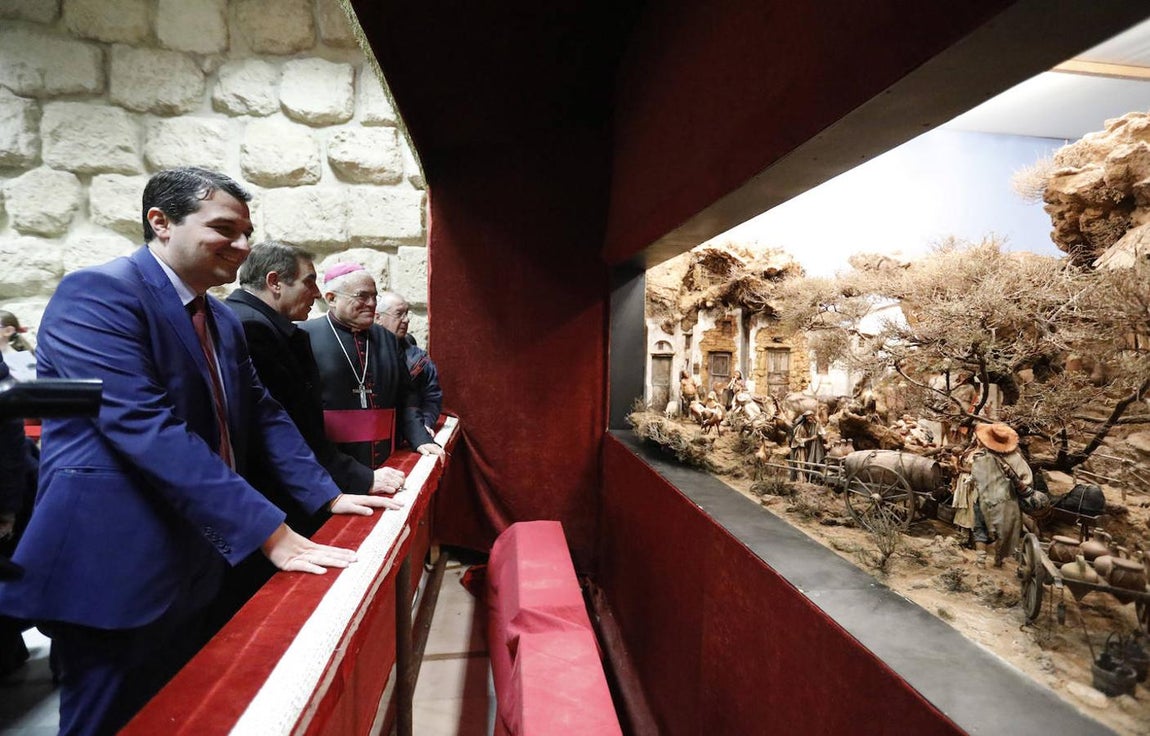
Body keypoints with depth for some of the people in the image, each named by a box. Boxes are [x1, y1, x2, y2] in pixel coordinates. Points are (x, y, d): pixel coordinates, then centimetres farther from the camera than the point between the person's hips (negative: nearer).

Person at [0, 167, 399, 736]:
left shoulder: (223, 321, 10)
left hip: (193, 566, 9)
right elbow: (148, 430, -27)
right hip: (115, 571, -8)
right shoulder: (96, 293, -17)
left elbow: (263, 414, 11)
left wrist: (327, 497, 2)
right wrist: (270, 533, -29)